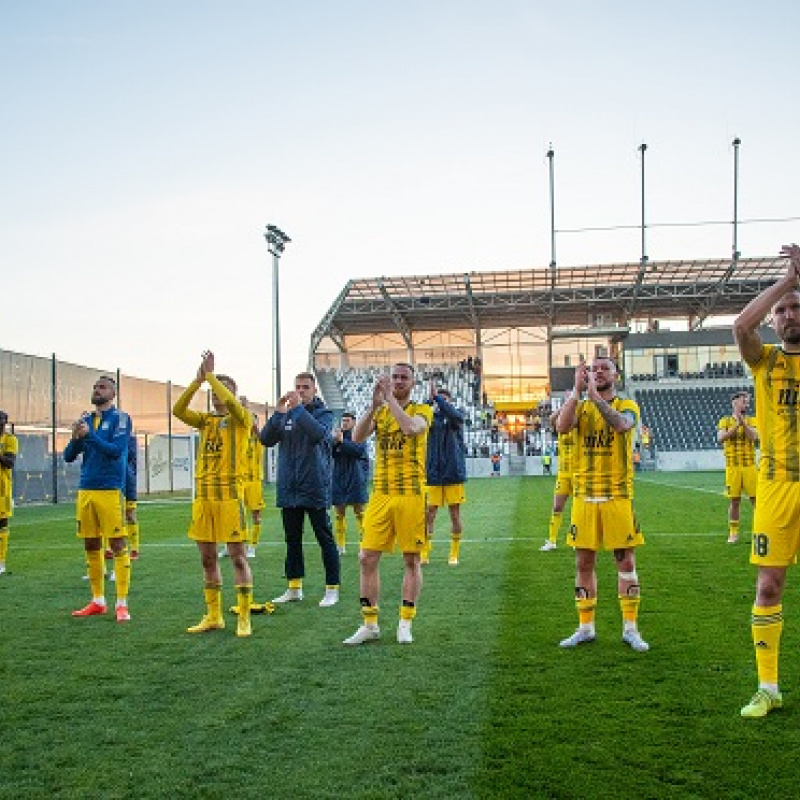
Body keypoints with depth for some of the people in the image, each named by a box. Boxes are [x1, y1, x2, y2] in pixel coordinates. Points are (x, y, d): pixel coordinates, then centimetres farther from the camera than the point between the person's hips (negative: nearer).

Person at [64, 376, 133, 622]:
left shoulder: (120, 418, -2)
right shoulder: (85, 419, 14)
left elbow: (116, 450, -15)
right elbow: (68, 457, 10)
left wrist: (89, 435, -20)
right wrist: (75, 438, -9)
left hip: (110, 490, -6)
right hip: (85, 489, 6)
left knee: (117, 545, -5)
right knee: (91, 546, 10)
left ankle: (121, 604, -2)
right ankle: (98, 601, 20)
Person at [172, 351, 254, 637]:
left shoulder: (241, 419, 0)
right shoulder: (205, 420, 15)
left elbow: (231, 402, -21)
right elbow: (178, 410, 0)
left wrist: (210, 374, -11)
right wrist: (197, 380, -9)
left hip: (230, 495, -6)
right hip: (203, 495, 6)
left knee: (237, 556, -3)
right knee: (207, 558, 10)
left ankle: (244, 618, 4)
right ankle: (213, 616, 21)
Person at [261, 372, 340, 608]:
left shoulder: (323, 413, -2)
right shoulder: (285, 415, 9)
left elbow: (319, 433, -22)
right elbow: (266, 439, -1)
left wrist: (299, 408, -21)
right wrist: (278, 412, -12)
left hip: (315, 487, -5)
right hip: (289, 488, 5)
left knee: (325, 539, 0)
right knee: (292, 539, 12)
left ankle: (332, 589, 6)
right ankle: (294, 588, 22)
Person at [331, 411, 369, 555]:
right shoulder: (336, 434, 8)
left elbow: (359, 450, -19)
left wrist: (342, 441, -22)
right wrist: (334, 441, -15)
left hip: (355, 481, -3)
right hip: (338, 480, 4)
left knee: (360, 513, -2)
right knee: (339, 514, 6)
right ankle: (340, 546, 13)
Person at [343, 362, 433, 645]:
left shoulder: (422, 410, 3)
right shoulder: (379, 412, 13)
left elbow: (411, 428, -21)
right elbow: (357, 437, -7)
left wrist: (390, 398, -17)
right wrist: (375, 404, -18)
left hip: (411, 495, -3)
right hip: (380, 495, 3)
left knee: (411, 560, 3)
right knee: (367, 558, 1)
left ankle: (405, 624, 15)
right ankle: (369, 625, 12)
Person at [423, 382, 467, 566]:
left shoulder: (457, 415, 3)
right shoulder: (431, 416, 4)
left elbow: (453, 414, -21)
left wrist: (437, 396, -29)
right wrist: (430, 400, -31)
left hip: (453, 472, 0)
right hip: (433, 473, 0)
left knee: (455, 513, 5)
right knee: (429, 513, 1)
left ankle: (454, 553, 15)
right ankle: (424, 552, 8)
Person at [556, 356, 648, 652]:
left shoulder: (627, 405, 3)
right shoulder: (580, 406, 10)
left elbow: (621, 424, -22)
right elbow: (562, 427, -13)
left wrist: (594, 396, -28)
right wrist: (577, 389, -16)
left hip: (617, 495, -2)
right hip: (584, 495, 3)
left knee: (625, 560, 2)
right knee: (584, 562, 7)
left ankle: (630, 628, 13)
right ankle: (585, 628, 18)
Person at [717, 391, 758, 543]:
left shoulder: (751, 420, 8)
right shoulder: (725, 421, 6)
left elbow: (754, 437, -9)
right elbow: (720, 438, -11)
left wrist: (743, 423, -16)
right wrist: (736, 425, -17)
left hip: (750, 466, 1)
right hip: (732, 467, -1)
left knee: (756, 499, -1)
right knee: (734, 501, 4)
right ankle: (733, 533, 13)